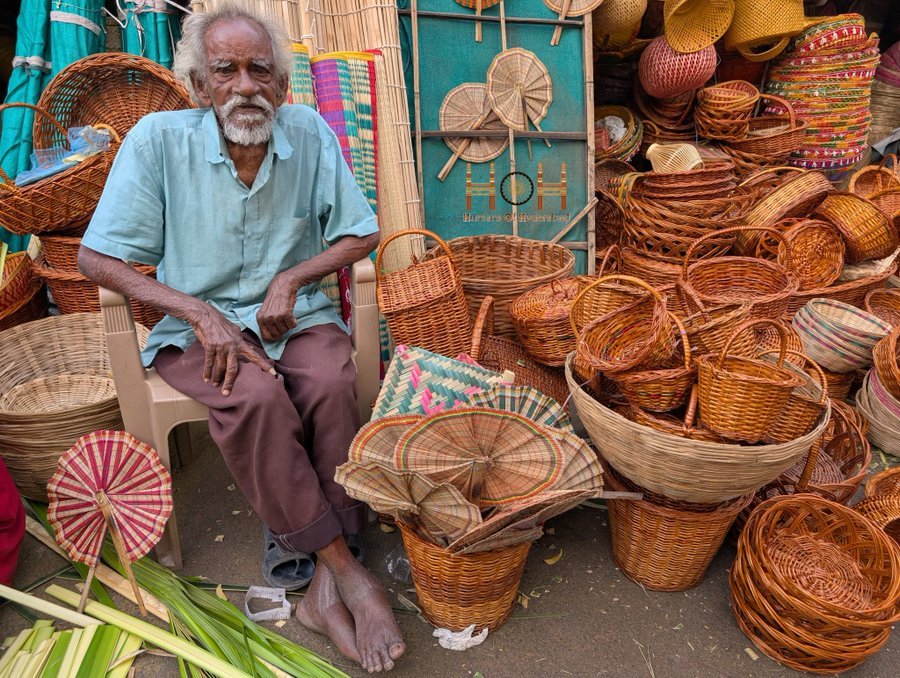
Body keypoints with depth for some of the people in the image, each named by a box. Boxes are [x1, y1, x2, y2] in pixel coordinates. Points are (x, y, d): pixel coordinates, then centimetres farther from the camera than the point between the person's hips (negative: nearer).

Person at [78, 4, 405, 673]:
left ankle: (325, 589, -18)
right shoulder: (158, 139, -6)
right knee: (255, 396, -33)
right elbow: (97, 258, -6)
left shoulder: (310, 132, -1)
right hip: (198, 323, -1)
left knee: (331, 384, -30)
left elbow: (362, 233, 4)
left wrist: (292, 278, -12)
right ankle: (349, 572, -20)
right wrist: (201, 314, -17)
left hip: (294, 314, 2)